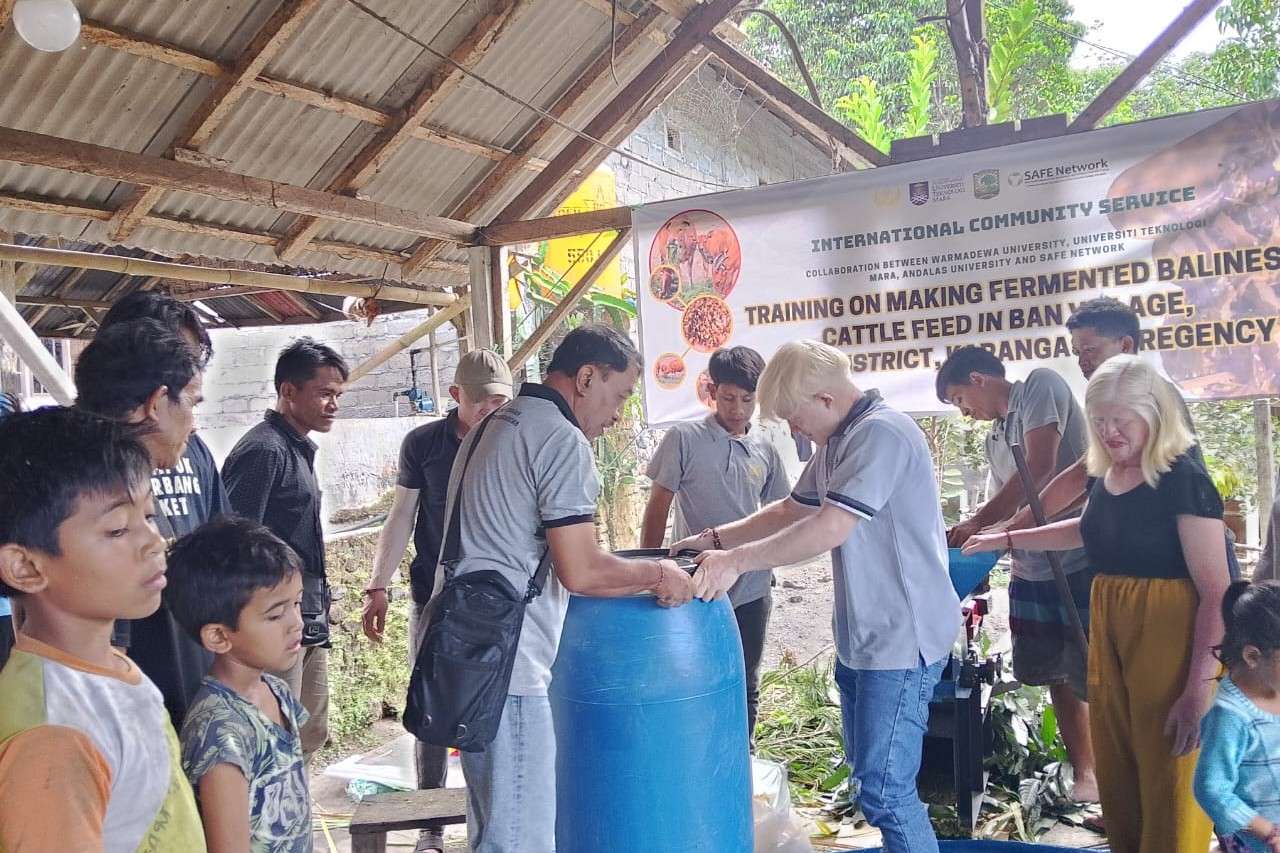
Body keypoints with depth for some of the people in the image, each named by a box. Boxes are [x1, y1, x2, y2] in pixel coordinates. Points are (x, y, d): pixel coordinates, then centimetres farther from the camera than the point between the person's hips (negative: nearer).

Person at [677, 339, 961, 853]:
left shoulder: (880, 434, -20)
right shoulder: (838, 442, 12)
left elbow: (828, 529, -28)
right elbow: (792, 511, 19)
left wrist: (737, 561, -27)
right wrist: (717, 539, 9)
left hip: (901, 639, -10)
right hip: (863, 635, 10)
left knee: (884, 788, -6)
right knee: (867, 768, 20)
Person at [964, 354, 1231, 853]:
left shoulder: (1184, 481, -15)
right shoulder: (1107, 478, 7)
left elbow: (1216, 591, -18)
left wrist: (1199, 687, -23)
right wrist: (1007, 539, 29)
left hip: (1169, 639, -8)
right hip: (1109, 630, 8)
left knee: (1169, 775, 1)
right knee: (1115, 769, 17)